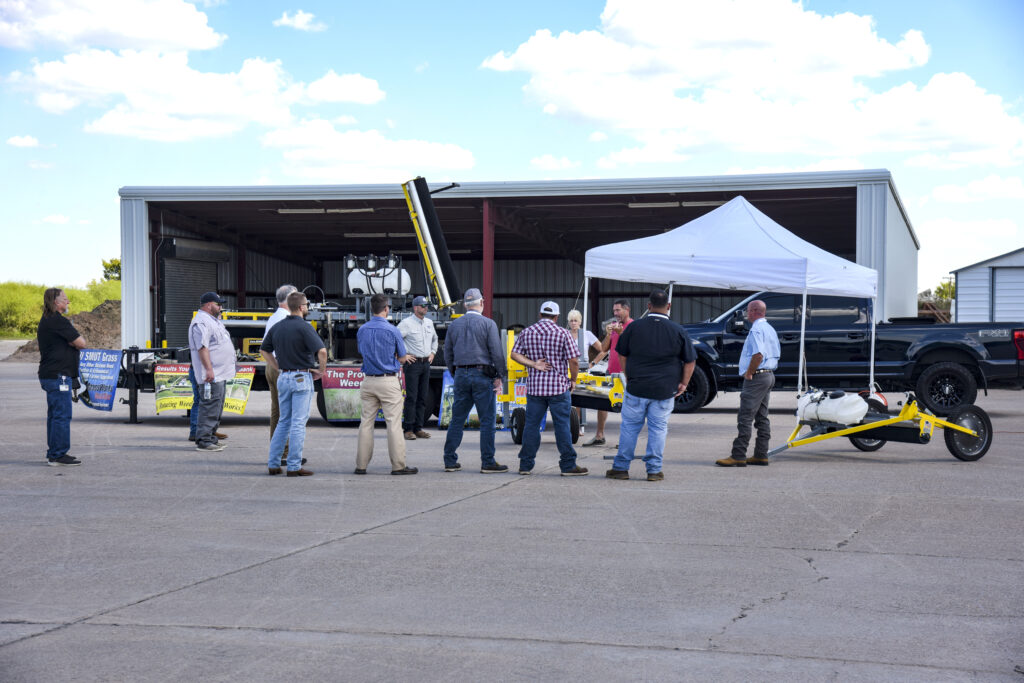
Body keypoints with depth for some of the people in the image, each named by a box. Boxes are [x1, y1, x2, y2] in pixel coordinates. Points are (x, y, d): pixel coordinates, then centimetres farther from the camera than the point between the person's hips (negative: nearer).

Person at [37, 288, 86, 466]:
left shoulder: (45, 321, 19)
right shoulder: (58, 321, -15)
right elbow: (81, 343, -17)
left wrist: (74, 340, 2)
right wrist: (80, 337, 4)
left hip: (48, 374, 11)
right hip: (58, 375, -11)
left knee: (54, 415, 15)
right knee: (62, 415, -9)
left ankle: (53, 453, 20)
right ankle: (58, 455, -8)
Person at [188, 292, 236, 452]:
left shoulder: (214, 320, 21)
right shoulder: (201, 322, -13)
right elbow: (202, 347, -22)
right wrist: (209, 369, -27)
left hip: (220, 373, 11)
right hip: (211, 375, -11)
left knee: (217, 407, 15)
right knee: (210, 407, -11)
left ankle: (211, 437, 22)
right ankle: (203, 441, -10)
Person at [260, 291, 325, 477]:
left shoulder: (277, 327, 8)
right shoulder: (303, 327, -14)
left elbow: (264, 350, 18)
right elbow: (321, 351, -23)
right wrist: (321, 370, -7)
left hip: (283, 377, 7)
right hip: (302, 378, -7)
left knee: (283, 421, 15)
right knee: (298, 423, -3)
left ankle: (273, 464, 13)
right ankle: (294, 466, -2)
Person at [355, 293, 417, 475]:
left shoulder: (362, 330, 5)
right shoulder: (392, 331, -10)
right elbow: (402, 358, -2)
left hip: (368, 381, 5)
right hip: (389, 381, -5)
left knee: (366, 422, 8)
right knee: (394, 423, -2)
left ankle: (361, 465, 9)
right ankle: (398, 465, -1)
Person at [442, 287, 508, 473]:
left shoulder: (455, 324, 9)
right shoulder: (488, 324, -5)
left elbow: (448, 354, 13)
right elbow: (496, 352, -10)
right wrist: (499, 376, -3)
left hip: (461, 374, 5)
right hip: (482, 375, -5)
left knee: (457, 419, 9)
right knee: (487, 420, -1)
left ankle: (450, 461, 10)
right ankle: (488, 462, -2)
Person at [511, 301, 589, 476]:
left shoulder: (527, 332, 5)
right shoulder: (563, 334, -5)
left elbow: (514, 354, 2)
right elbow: (573, 360, -8)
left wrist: (533, 364, -4)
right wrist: (573, 380, 6)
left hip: (534, 386, 3)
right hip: (559, 386, -3)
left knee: (531, 425, 8)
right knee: (562, 426, 1)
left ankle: (526, 464, 11)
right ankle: (568, 465, 3)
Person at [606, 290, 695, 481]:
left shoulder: (634, 328, -1)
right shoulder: (678, 331, -2)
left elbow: (623, 356, 7)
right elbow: (690, 361, 3)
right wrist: (683, 383, 13)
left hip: (636, 387, 0)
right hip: (665, 390, 0)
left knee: (629, 427, 9)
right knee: (658, 429, 7)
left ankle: (621, 467, 14)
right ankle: (654, 470, 8)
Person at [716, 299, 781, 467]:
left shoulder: (756, 329, -14)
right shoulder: (770, 329, 18)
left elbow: (758, 354, -27)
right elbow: (776, 355, 22)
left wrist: (749, 373, -17)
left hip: (757, 377, -10)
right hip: (769, 375, 10)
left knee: (745, 417, -11)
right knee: (762, 417, 12)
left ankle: (738, 456, -13)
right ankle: (761, 455, 13)